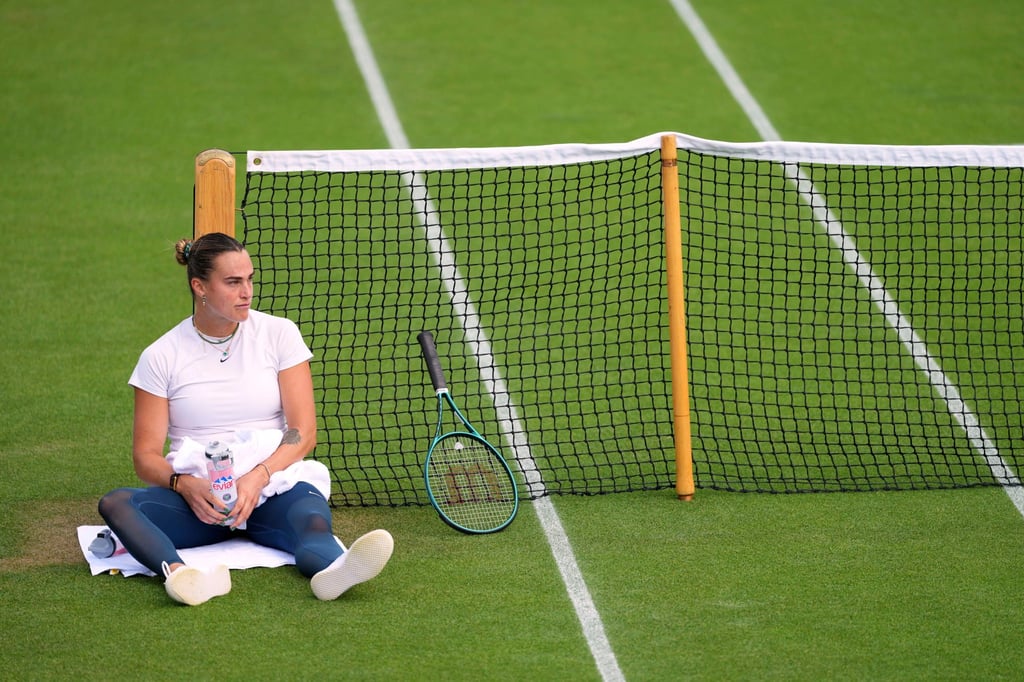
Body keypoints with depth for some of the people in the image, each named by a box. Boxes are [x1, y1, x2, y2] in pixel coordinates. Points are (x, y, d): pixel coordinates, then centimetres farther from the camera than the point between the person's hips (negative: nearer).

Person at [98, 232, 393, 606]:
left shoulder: (279, 333, 7)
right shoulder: (161, 357, 6)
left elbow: (303, 433, 1)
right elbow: (146, 455, 3)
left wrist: (258, 477, -18)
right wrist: (184, 485, -19)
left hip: (275, 483, 0)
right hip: (198, 498, 0)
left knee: (311, 517, -36)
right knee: (116, 502, -30)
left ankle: (333, 571, -71)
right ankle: (179, 573, -60)